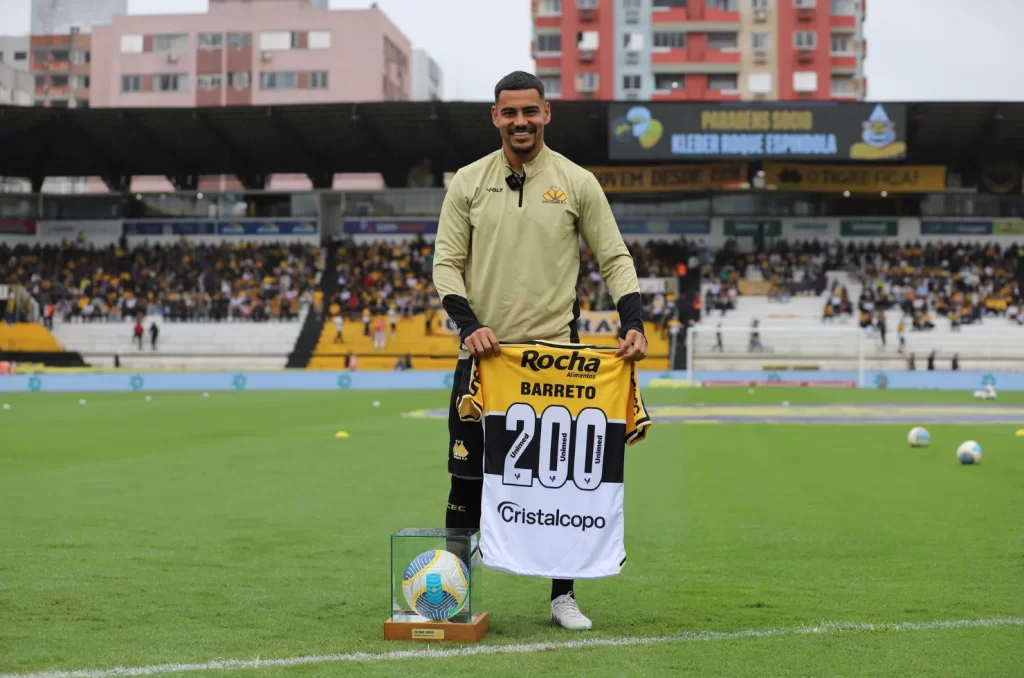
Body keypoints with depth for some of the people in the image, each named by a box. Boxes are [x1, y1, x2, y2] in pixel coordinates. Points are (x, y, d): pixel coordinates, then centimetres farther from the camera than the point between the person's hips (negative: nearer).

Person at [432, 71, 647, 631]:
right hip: (483, 354, 0)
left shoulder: (577, 182, 2)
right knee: (469, 478, 3)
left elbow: (615, 258, 4)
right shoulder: (468, 182, 4)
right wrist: (469, 325, -13)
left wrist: (633, 322, -11)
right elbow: (446, 263, 3)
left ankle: (562, 596, 17)